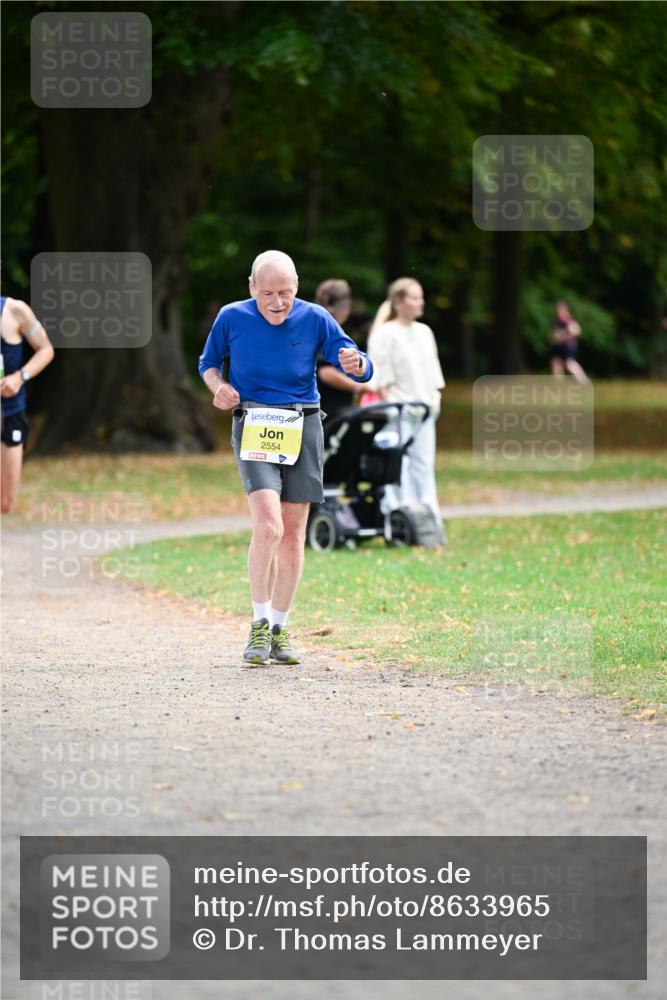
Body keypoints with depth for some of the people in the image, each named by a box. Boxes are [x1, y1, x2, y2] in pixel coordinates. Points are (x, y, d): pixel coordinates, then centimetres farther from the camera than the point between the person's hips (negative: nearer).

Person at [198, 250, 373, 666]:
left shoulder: (315, 319, -1)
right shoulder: (232, 318, -1)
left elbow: (362, 370, -1)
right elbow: (209, 362, 16)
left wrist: (355, 363, -26)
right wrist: (218, 386, -6)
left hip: (303, 426, 2)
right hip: (253, 426, -2)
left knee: (293, 534, 4)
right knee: (268, 526, -20)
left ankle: (280, 630, 17)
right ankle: (259, 624, -8)